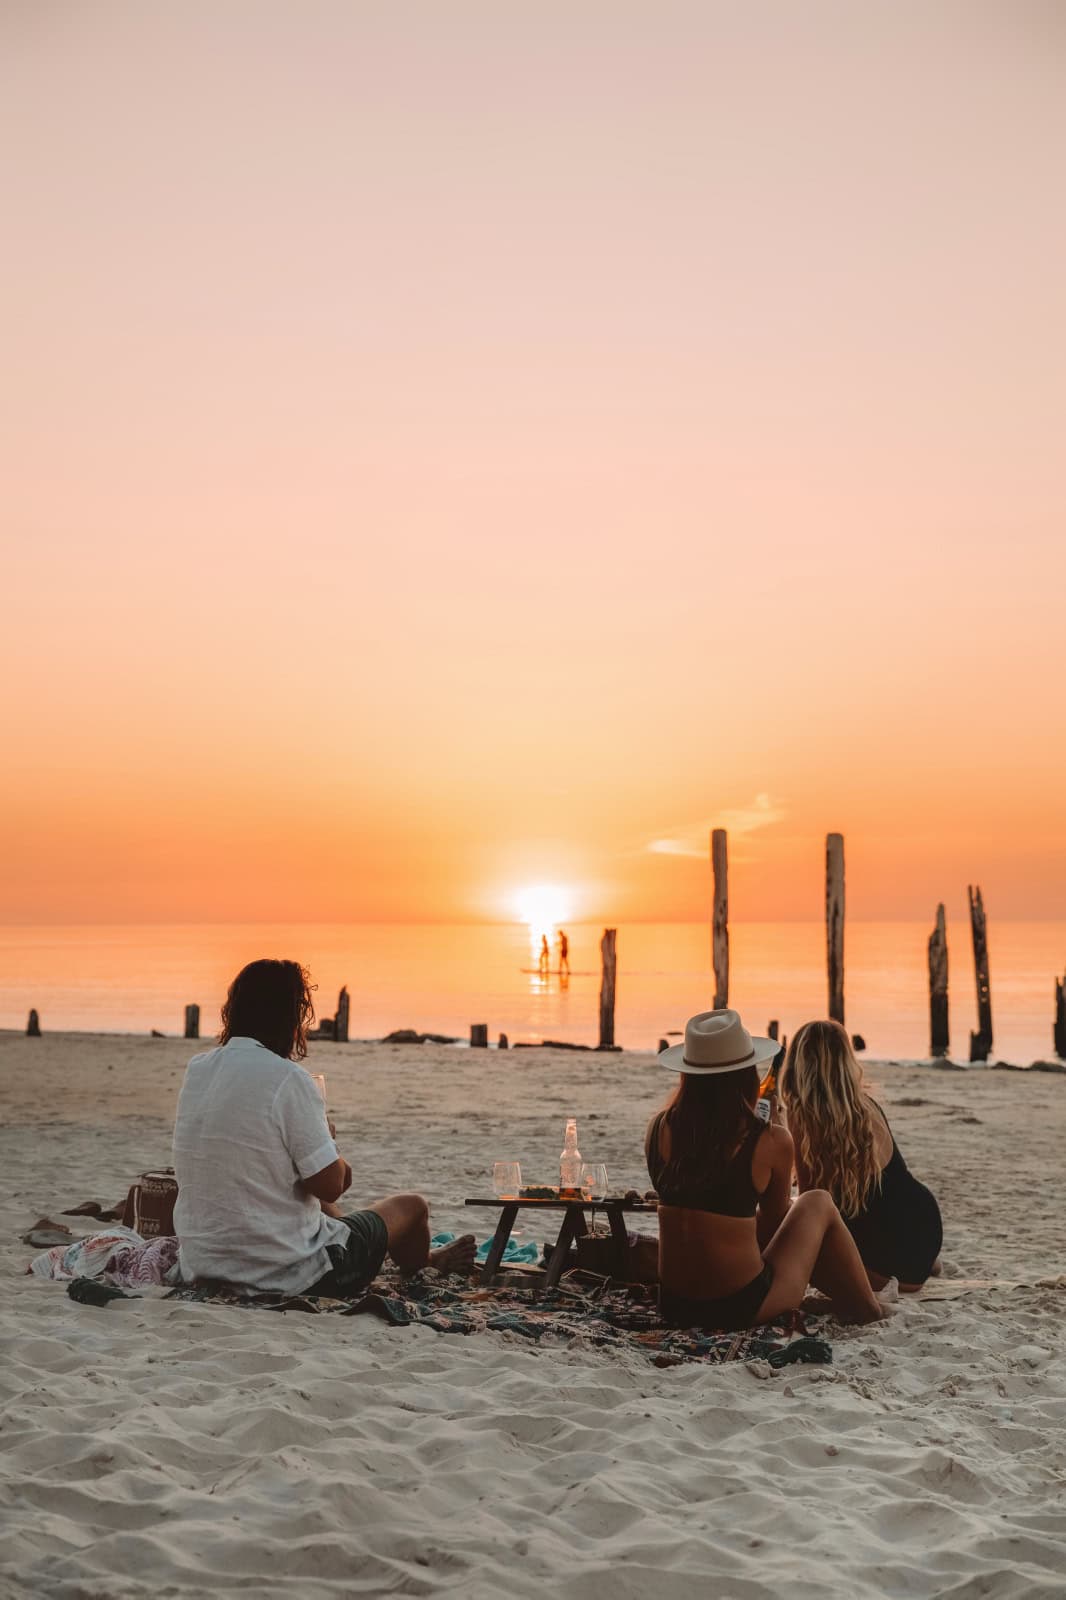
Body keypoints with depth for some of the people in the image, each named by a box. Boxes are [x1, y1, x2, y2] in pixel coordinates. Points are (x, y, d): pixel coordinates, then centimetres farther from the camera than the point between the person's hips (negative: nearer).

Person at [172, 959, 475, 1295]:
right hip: (288, 1275, -7)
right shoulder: (287, 1078, -22)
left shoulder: (196, 1069, 1)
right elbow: (330, 1185, -18)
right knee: (411, 1206, 17)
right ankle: (421, 1265, 53)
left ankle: (424, 1260, 56)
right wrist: (327, 1136, 1)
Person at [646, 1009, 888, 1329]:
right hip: (743, 1306, -4)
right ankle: (867, 1310, 34)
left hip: (674, 1306, 4)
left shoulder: (660, 1129, -4)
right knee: (818, 1203, 20)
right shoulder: (772, 1141, -13)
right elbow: (774, 1217, 6)